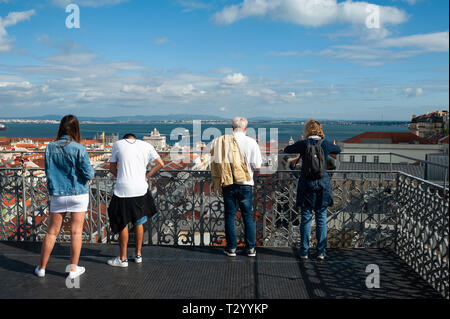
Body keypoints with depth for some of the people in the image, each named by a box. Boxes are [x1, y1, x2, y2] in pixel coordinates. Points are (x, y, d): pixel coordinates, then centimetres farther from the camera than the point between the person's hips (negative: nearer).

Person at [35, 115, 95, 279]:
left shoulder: (50, 147, -3)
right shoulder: (79, 149, -12)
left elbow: (48, 171, 4)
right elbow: (89, 174, -13)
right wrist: (90, 173, 9)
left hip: (57, 195, 3)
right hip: (78, 193, -3)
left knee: (52, 231, 12)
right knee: (76, 231, 7)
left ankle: (41, 268, 22)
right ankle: (73, 269, 15)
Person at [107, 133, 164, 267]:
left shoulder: (118, 144, 6)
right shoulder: (146, 145, 8)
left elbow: (112, 168, 9)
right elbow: (160, 163, 5)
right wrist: (147, 176, 10)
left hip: (122, 191, -2)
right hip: (141, 190, 2)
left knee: (123, 224, 9)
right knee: (139, 223, 17)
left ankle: (123, 258, 17)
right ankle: (138, 254, 27)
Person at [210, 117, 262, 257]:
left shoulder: (221, 142, -1)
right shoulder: (251, 142, -6)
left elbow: (215, 163, 2)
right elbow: (257, 166, -6)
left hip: (227, 184, 1)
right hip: (245, 184, -1)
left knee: (230, 215, 10)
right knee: (247, 216, 10)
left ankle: (231, 248, 15)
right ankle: (251, 248, 15)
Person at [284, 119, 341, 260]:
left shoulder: (303, 144, -6)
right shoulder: (326, 144, 0)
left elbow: (286, 150, 9)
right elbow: (338, 150, 21)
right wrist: (333, 145, 43)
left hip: (306, 184, -1)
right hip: (323, 184, 1)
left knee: (306, 218, 5)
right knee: (321, 218, 7)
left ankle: (304, 251, 9)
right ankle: (321, 252, 10)